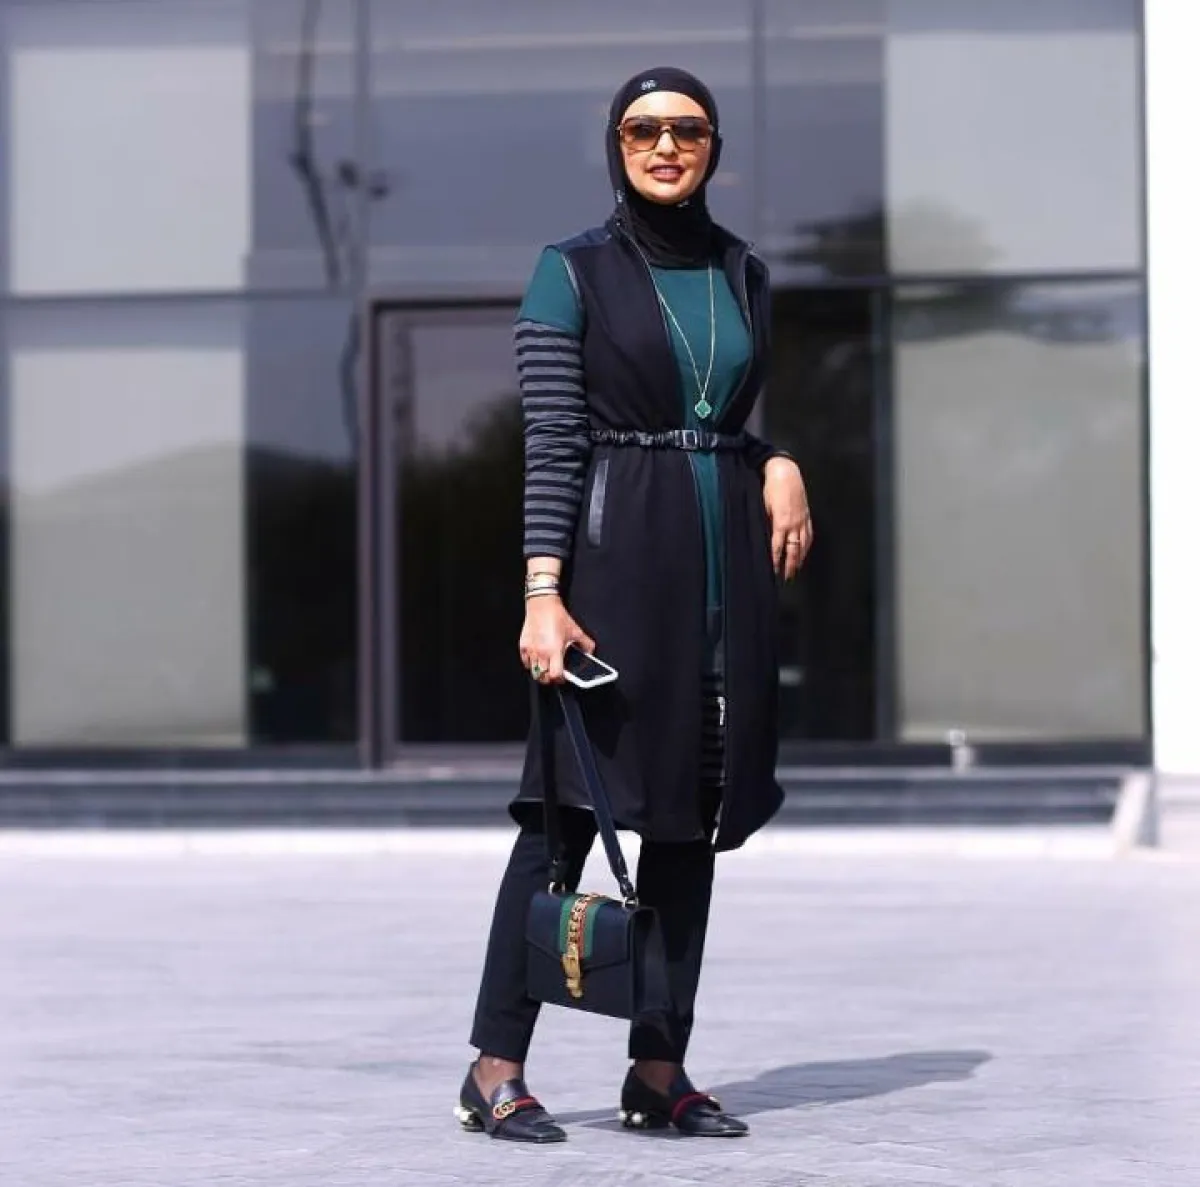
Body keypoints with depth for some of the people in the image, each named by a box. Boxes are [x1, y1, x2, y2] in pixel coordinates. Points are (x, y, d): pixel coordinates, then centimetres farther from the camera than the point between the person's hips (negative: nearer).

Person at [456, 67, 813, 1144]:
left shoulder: (744, 276, 14)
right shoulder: (572, 273, -1)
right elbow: (551, 441, -7)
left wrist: (781, 466, 0)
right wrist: (543, 588, -17)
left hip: (725, 565, 5)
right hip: (612, 558, -5)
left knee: (692, 815, 5)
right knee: (569, 805, -7)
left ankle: (660, 1070, 11)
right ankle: (496, 1068, -3)